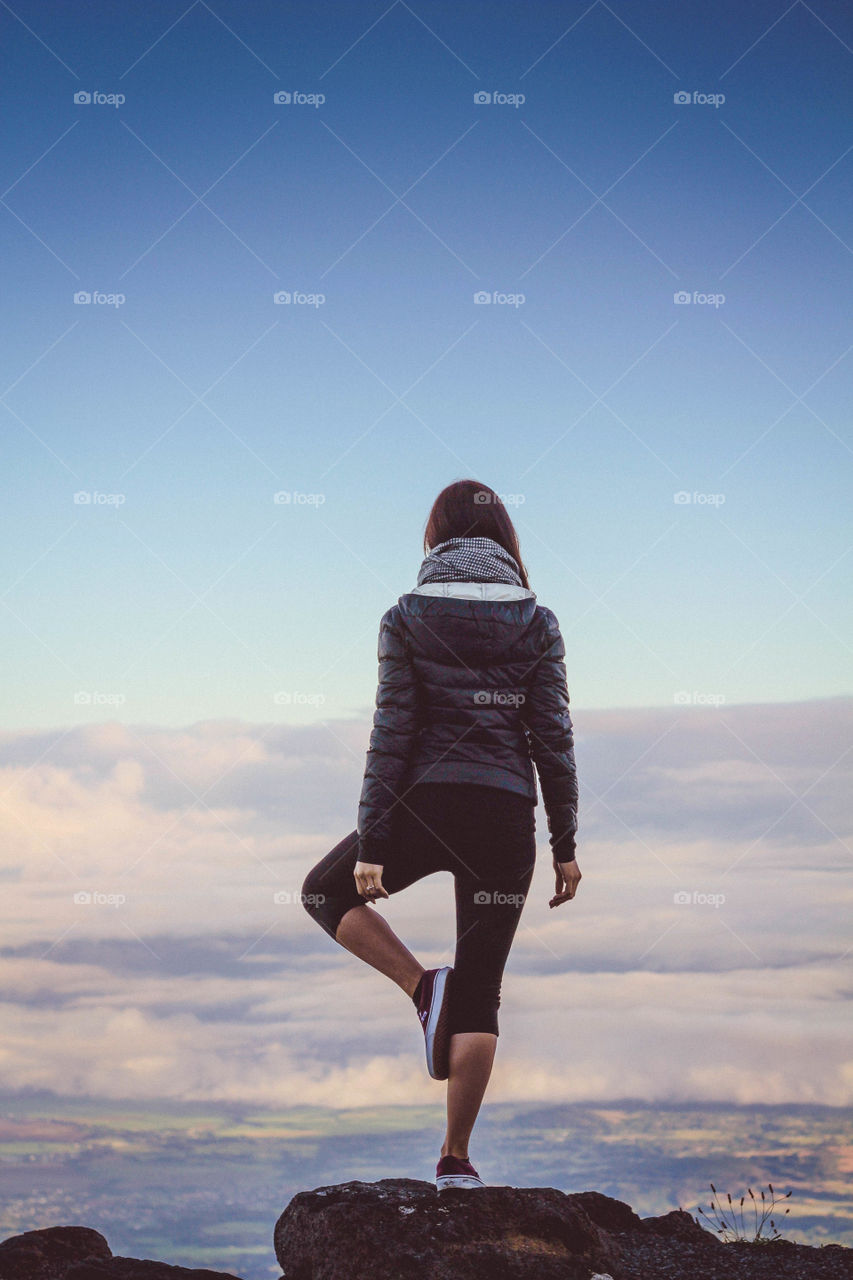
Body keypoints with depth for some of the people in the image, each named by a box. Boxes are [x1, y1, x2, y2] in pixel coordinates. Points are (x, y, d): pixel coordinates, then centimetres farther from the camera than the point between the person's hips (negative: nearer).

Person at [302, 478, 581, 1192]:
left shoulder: (407, 617, -1)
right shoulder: (536, 621, 3)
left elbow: (391, 737, -6)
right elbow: (553, 739, 0)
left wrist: (370, 850, -4)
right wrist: (566, 846, 6)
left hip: (425, 804, -2)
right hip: (506, 813, 2)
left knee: (325, 892, 25)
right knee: (480, 993, 9)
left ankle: (422, 986, 3)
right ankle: (456, 1160, 6)